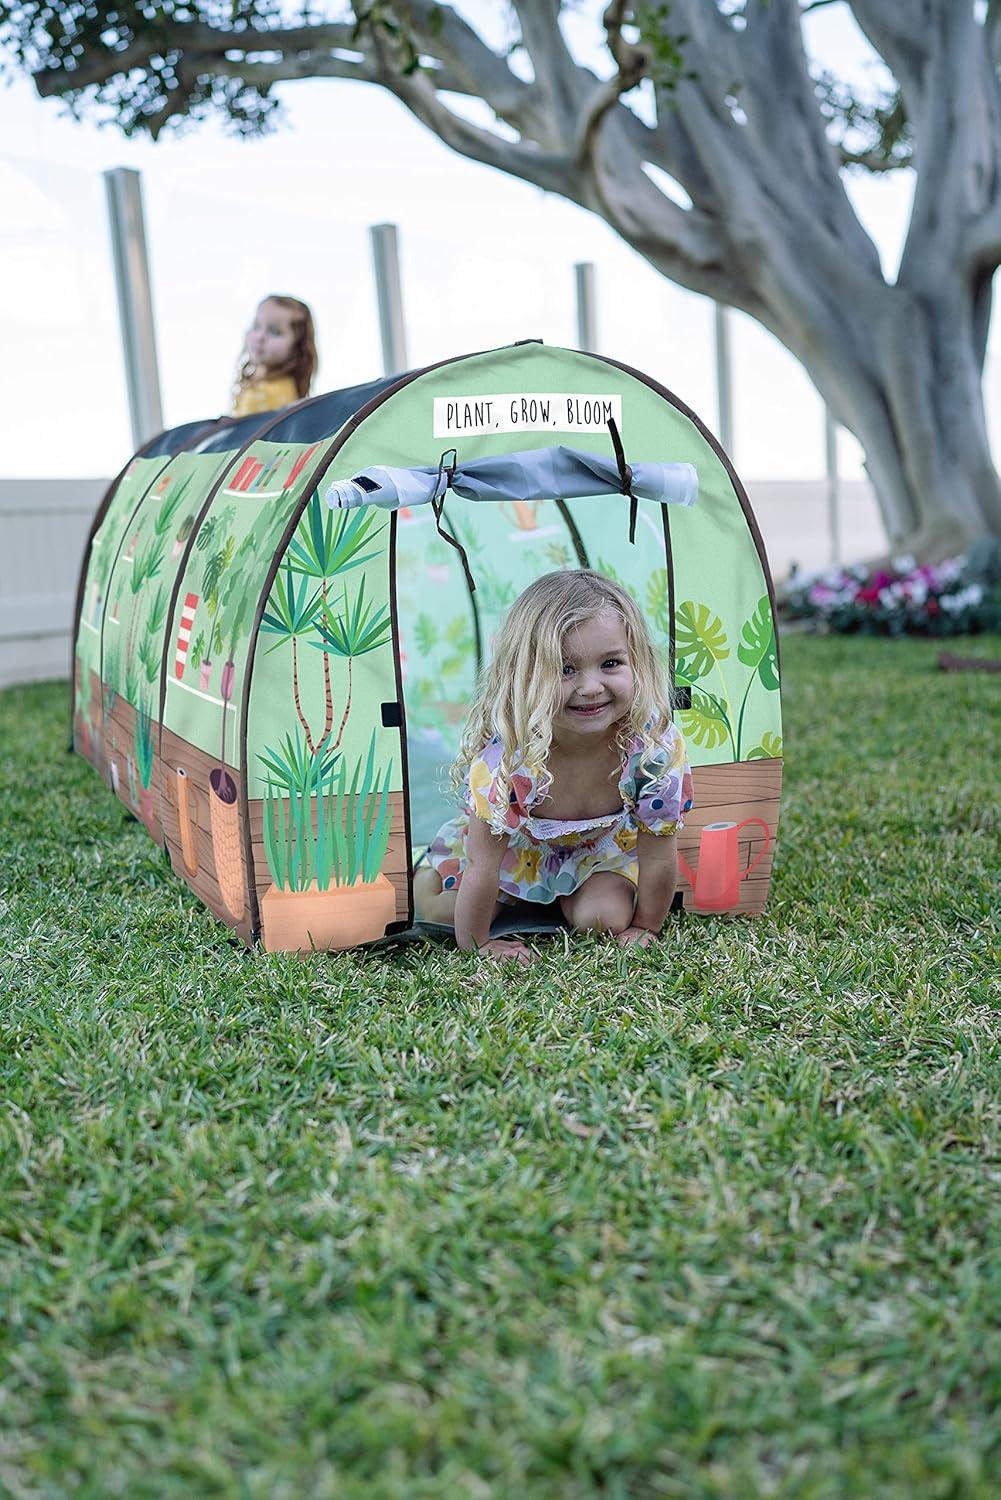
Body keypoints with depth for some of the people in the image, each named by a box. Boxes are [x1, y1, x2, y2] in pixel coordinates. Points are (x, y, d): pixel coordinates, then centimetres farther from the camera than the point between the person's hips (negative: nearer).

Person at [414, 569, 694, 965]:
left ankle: (568, 898, 15)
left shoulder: (657, 745, -37)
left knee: (604, 918, -20)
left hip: (603, 843, 1)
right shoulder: (504, 757, -41)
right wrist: (475, 944, -21)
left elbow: (658, 855, -22)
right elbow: (481, 867, -30)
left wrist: (644, 928, -14)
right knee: (432, 902, -5)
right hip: (515, 842, 0)